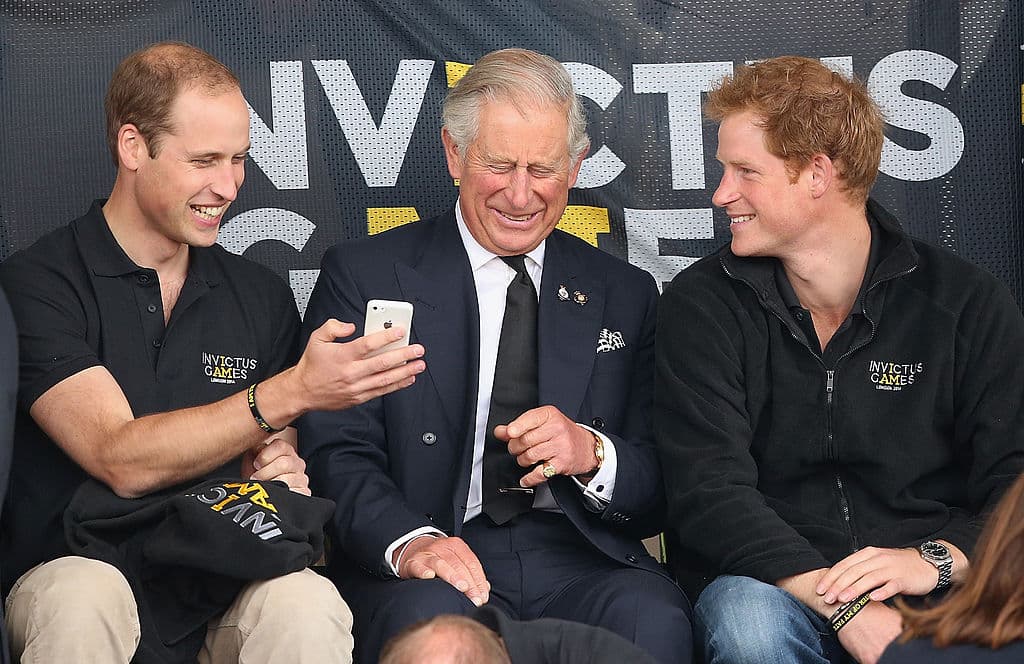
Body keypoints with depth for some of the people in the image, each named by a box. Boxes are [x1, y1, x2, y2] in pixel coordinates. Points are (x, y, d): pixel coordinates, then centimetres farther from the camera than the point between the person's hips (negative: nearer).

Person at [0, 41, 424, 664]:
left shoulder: (261, 295, 11)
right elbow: (122, 460, -15)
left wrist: (281, 470, -7)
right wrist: (293, 392, -21)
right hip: (76, 570, -2)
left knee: (307, 605, -32)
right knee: (86, 598, -37)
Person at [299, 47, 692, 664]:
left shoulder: (625, 295, 17)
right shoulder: (365, 276, 8)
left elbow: (662, 491, 13)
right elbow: (337, 455, -3)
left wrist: (592, 454, -10)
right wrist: (408, 539, -24)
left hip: (580, 558, 2)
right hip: (431, 566, -2)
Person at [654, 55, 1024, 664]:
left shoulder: (969, 305, 5)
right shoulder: (703, 306, 3)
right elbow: (707, 491, -9)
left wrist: (936, 559, -21)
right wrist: (838, 602, -23)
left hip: (936, 593, 0)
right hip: (773, 584, 0)